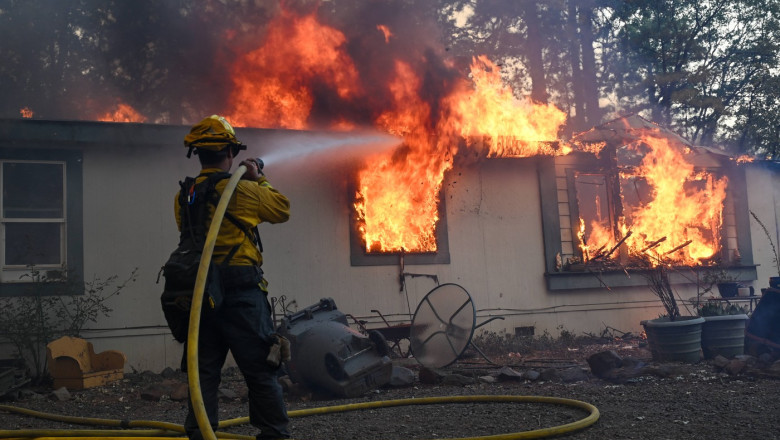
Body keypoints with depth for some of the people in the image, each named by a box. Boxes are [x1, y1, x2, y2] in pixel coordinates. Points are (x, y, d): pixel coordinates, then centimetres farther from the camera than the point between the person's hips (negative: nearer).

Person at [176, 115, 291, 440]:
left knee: (204, 371, 12)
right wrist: (258, 179, 17)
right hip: (241, 291, -5)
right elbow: (282, 210, 5)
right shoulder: (244, 191, -9)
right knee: (261, 370, 4)